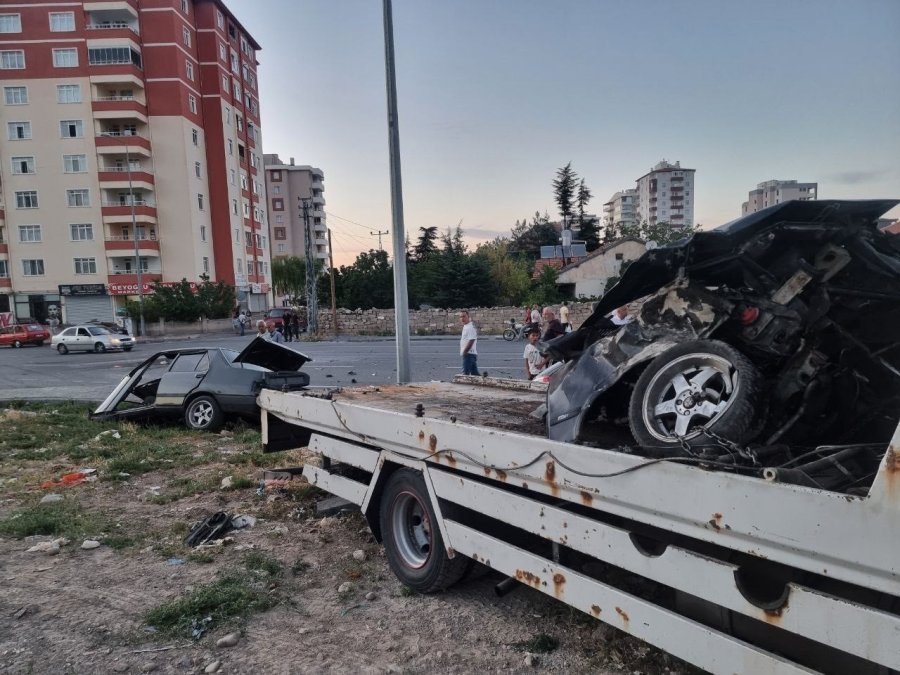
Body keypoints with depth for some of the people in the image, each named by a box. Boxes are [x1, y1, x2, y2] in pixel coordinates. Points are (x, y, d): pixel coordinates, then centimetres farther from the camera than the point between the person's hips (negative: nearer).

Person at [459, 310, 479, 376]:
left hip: (469, 354, -10)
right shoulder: (465, 326, 17)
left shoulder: (470, 327, -15)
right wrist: (463, 352, 17)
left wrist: (464, 352, -18)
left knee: (465, 373, -8)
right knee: (474, 373, 12)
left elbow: (471, 341, -22)